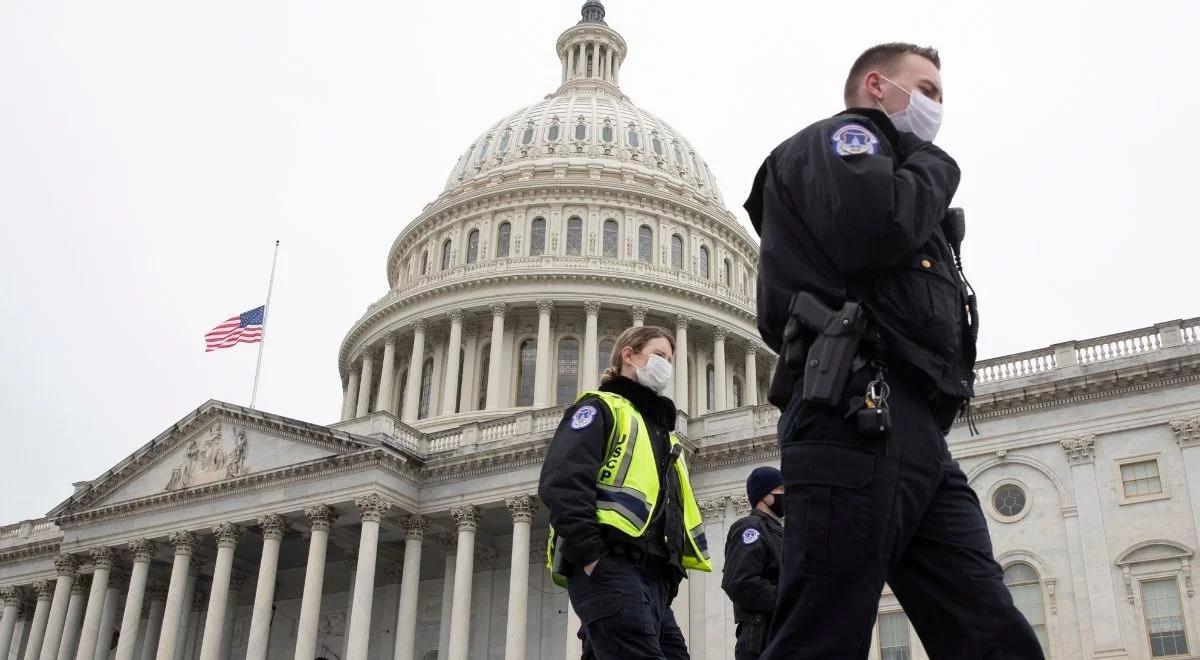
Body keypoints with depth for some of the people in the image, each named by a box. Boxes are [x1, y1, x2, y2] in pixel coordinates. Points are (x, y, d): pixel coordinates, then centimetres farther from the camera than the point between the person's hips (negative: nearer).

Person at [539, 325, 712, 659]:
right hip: (611, 569, -9)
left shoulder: (661, 427, 32)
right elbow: (561, 482, -11)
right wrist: (591, 558, -19)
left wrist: (669, 568, 14)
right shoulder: (602, 408, 5)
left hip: (652, 576, 9)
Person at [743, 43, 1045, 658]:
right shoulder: (835, 138, 9)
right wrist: (935, 166, 4)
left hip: (912, 430, 10)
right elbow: (874, 226, -14)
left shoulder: (895, 170, 37)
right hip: (857, 417, -10)